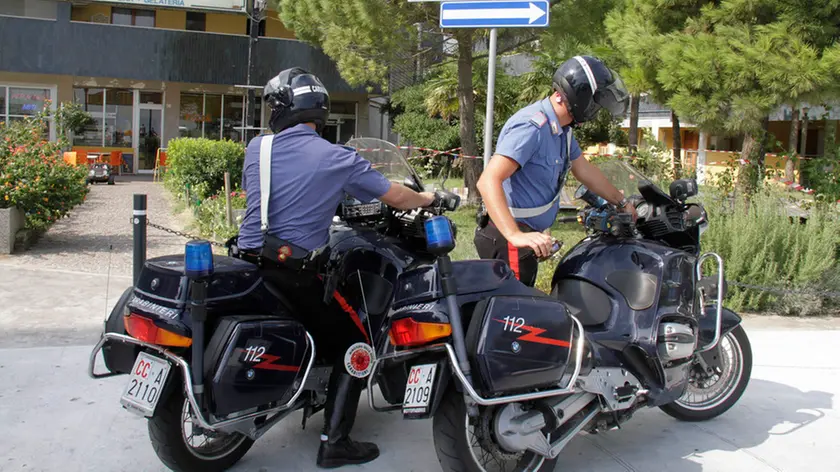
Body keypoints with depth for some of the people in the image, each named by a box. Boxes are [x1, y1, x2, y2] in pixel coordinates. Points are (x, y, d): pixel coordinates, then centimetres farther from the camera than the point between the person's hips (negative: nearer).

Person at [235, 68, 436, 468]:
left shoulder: (256, 147, 6)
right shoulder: (338, 159, -2)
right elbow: (395, 197, 4)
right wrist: (427, 199, 26)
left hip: (248, 261, 5)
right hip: (298, 273, -5)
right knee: (354, 346, 9)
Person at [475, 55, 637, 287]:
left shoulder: (561, 129, 12)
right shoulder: (531, 127, -22)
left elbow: (584, 170, 27)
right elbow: (488, 181, -31)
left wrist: (622, 203, 35)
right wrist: (515, 235, -41)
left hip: (528, 234, 10)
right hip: (509, 241, -10)